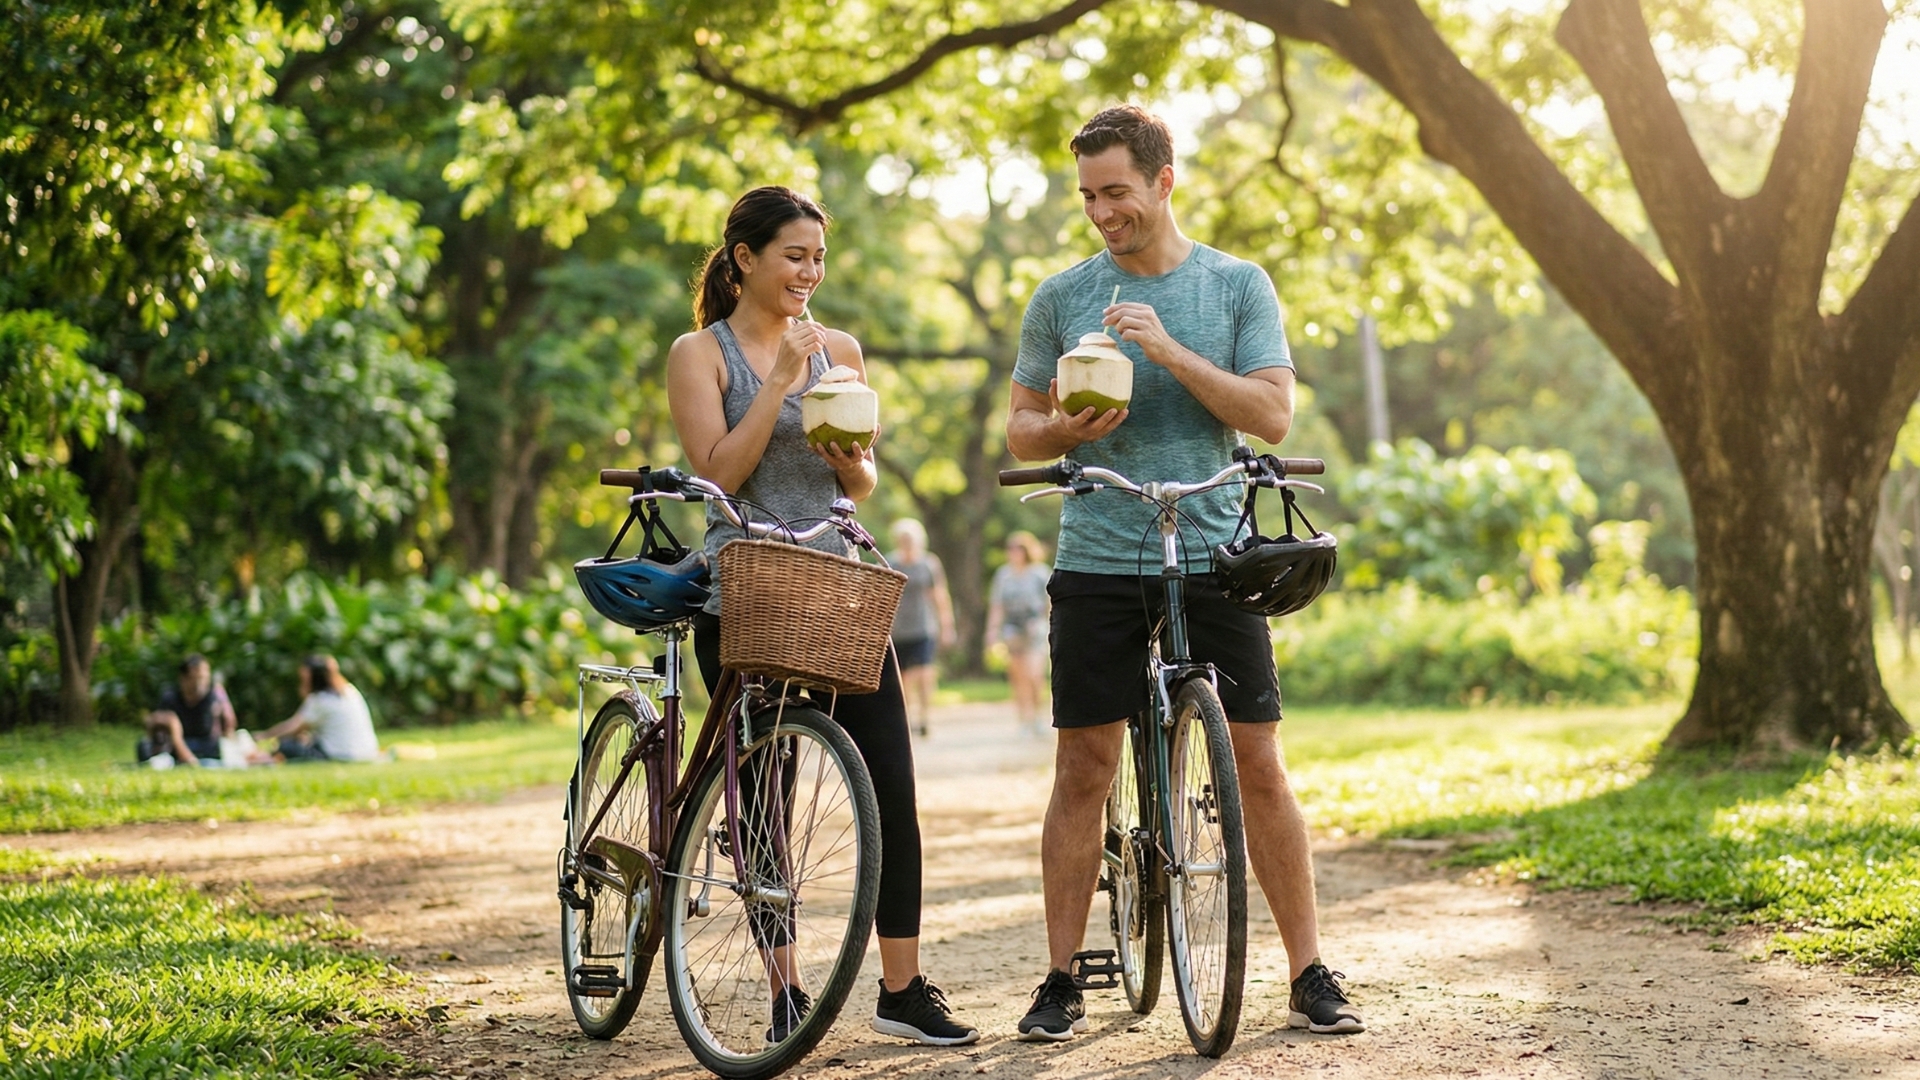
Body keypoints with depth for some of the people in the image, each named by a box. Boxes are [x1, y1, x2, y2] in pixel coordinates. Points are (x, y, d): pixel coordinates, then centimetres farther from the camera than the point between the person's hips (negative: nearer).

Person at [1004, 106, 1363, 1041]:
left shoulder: (1238, 286, 5)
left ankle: (1309, 975, 9)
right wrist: (1066, 428, -12)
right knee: (1082, 769, 0)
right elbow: (1019, 430, 11)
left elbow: (1273, 413, -5)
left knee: (1258, 766, 0)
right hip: (1097, 565, 1)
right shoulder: (1061, 297, 8)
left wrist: (1171, 352, -15)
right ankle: (1062, 981, 9)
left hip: (1214, 558, -1)